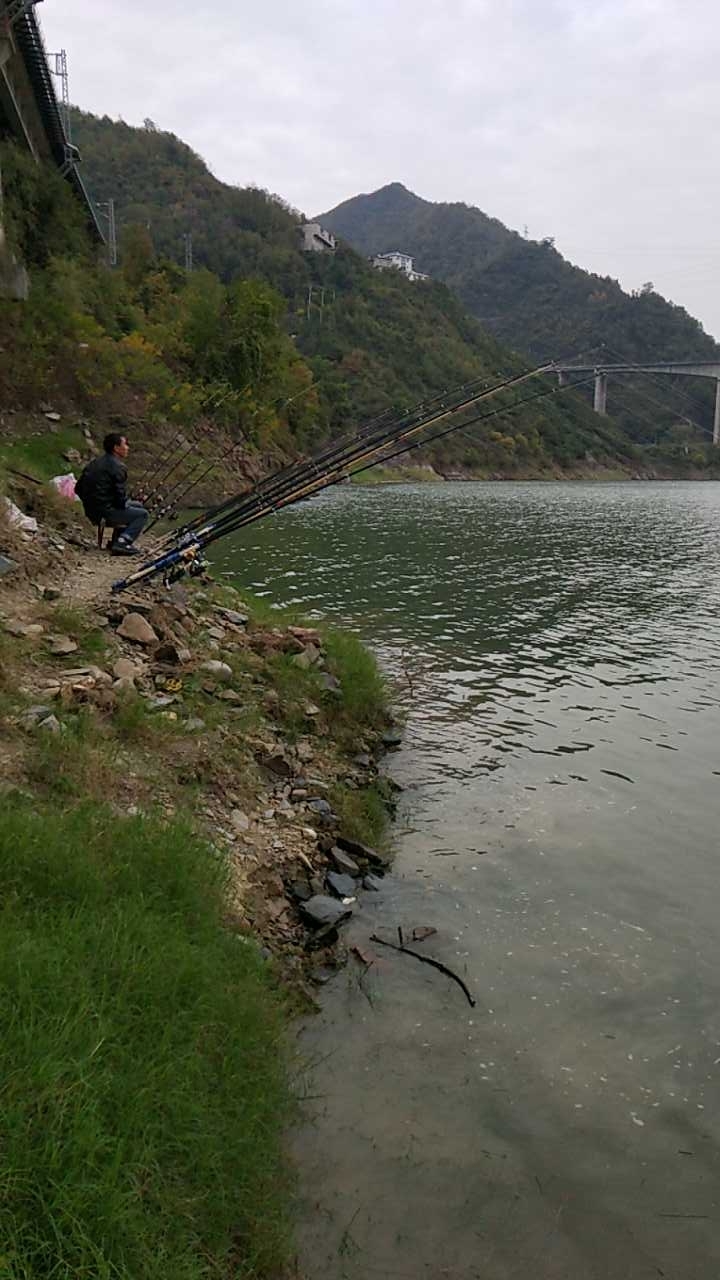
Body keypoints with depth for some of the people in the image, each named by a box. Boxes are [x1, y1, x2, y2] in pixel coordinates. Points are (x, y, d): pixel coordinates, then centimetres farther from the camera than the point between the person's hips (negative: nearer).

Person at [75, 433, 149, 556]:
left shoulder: (94, 463, 13)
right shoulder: (118, 467, -14)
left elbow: (78, 489, 15)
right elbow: (120, 496, -17)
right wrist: (125, 505, 4)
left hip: (91, 511, 9)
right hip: (106, 512, -9)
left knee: (137, 506, 25)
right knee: (142, 515, 3)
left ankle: (116, 541, 21)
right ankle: (122, 542, -13)